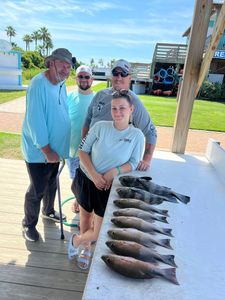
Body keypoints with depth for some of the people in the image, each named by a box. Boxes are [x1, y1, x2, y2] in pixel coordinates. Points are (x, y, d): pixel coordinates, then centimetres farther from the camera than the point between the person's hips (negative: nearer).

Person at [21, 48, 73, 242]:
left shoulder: (61, 85, 4)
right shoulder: (39, 84, -21)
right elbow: (35, 120, -24)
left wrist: (57, 149, 10)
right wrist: (47, 151, -22)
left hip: (55, 149, 7)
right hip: (39, 152, -7)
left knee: (52, 184, 24)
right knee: (37, 191, 6)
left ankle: (48, 211, 49)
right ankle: (29, 224, 30)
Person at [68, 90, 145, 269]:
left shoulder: (137, 135, -10)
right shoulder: (100, 126, -11)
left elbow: (134, 163, -6)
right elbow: (83, 151, -7)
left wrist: (115, 171, -23)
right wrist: (94, 175, -18)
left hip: (109, 187, 0)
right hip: (86, 179, 1)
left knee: (100, 233, 4)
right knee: (85, 216, 19)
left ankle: (77, 240, 38)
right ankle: (86, 248, 50)